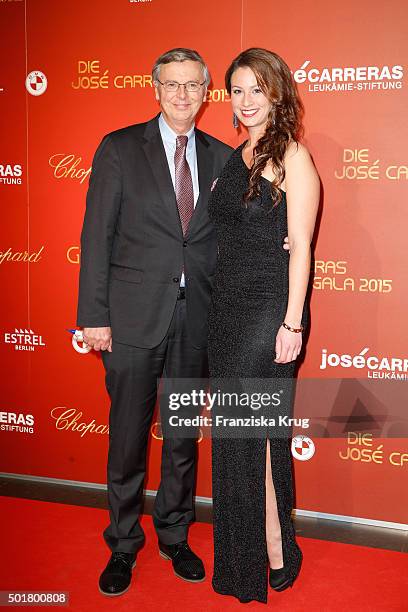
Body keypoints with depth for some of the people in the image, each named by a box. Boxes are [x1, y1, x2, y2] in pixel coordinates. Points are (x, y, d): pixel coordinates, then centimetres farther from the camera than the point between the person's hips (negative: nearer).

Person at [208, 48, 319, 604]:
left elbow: (300, 245, -13)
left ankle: (274, 553, 17)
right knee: (233, 431, 13)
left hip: (269, 308, -7)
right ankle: (240, 556, 30)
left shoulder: (292, 156, -7)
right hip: (228, 306, 7)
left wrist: (292, 324, -17)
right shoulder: (234, 158, 14)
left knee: (252, 431, -2)